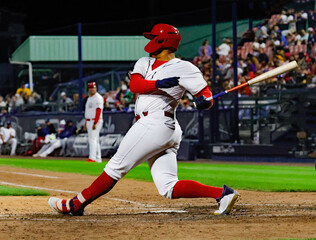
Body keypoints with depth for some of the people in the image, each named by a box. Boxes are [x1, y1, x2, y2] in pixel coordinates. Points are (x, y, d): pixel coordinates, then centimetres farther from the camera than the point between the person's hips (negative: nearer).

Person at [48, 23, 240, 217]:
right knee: (169, 188, -2)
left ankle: (75, 205, 4)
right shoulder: (145, 63, 20)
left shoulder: (183, 68, -1)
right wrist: (159, 84, -16)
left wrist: (204, 101, -26)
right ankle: (221, 194, -8)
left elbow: (206, 94, -2)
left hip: (155, 125, -8)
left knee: (116, 166, -3)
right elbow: (134, 85, 1)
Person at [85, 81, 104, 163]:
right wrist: (86, 122, 19)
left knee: (93, 139, -17)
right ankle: (98, 158, 13)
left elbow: (98, 111, -18)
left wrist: (95, 123, -25)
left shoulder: (98, 98, -10)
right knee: (95, 140, 10)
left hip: (96, 121, -9)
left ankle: (92, 158, -23)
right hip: (89, 122, 9)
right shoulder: (89, 98, 19)